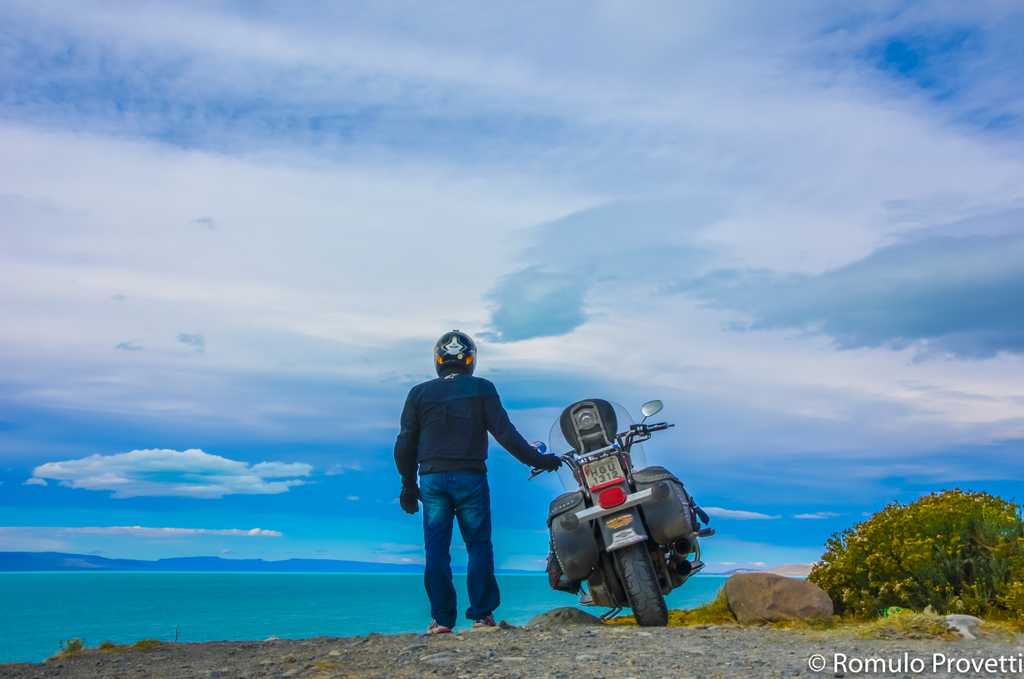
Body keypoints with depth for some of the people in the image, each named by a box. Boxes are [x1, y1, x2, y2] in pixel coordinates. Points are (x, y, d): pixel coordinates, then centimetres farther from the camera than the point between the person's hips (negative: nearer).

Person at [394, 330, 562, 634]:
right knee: (479, 546, 6)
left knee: (436, 550, 5)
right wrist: (537, 460, 3)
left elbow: (405, 444, 8)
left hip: (432, 479, 2)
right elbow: (505, 433, -5)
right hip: (470, 477, -1)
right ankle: (481, 614, 5)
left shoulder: (419, 393, 6)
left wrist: (408, 484, 17)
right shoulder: (482, 389, 0)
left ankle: (441, 618, 5)